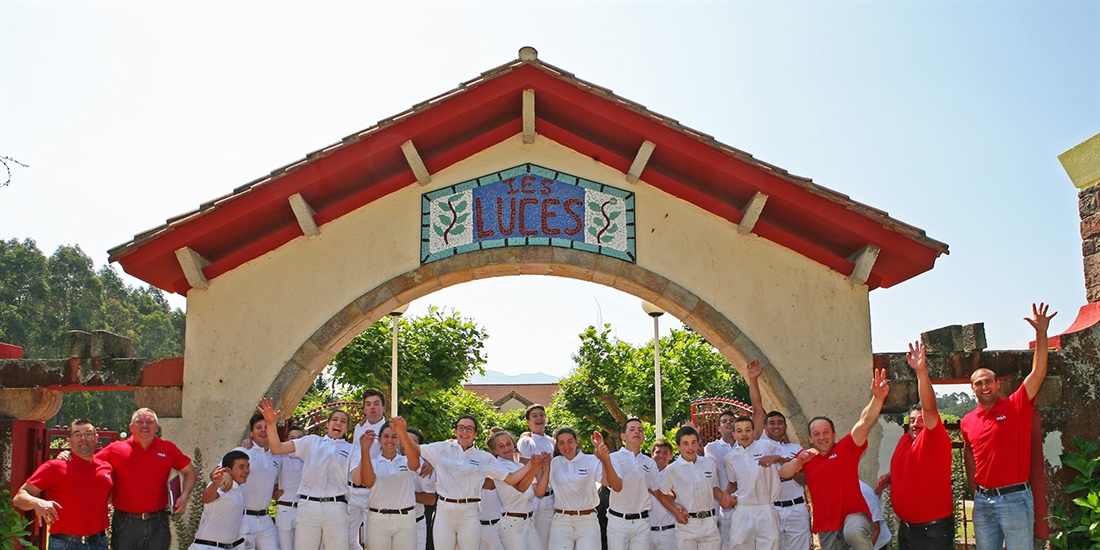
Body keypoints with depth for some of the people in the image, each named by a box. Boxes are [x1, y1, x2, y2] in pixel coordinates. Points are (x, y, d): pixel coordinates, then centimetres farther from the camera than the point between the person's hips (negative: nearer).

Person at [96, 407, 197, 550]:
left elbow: (189, 471, 15)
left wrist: (184, 496, 3)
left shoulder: (168, 449, 7)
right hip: (125, 524, -1)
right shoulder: (116, 449, 3)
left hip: (158, 524, 1)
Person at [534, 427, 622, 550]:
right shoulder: (554, 464, 7)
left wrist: (605, 460, -34)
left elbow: (617, 487, -18)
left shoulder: (592, 461, -4)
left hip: (587, 522, -2)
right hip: (561, 522, 2)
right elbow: (539, 491, -1)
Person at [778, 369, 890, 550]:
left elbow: (865, 422, -16)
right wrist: (799, 461, -18)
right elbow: (782, 474, 1)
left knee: (854, 532, -38)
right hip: (826, 527, 5)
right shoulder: (806, 456, 10)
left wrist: (877, 398, -32)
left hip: (854, 514, -5)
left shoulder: (846, 448, -1)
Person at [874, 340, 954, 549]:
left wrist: (921, 371, -37)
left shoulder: (935, 440, -10)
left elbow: (930, 408, -26)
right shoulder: (904, 441, 11)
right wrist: (888, 476, 9)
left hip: (933, 529, -7)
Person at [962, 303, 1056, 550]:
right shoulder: (968, 421, 8)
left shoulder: (1016, 406, -4)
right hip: (983, 500, 5)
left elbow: (1038, 373, -14)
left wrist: (1041, 332, -20)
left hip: (1014, 499, -4)